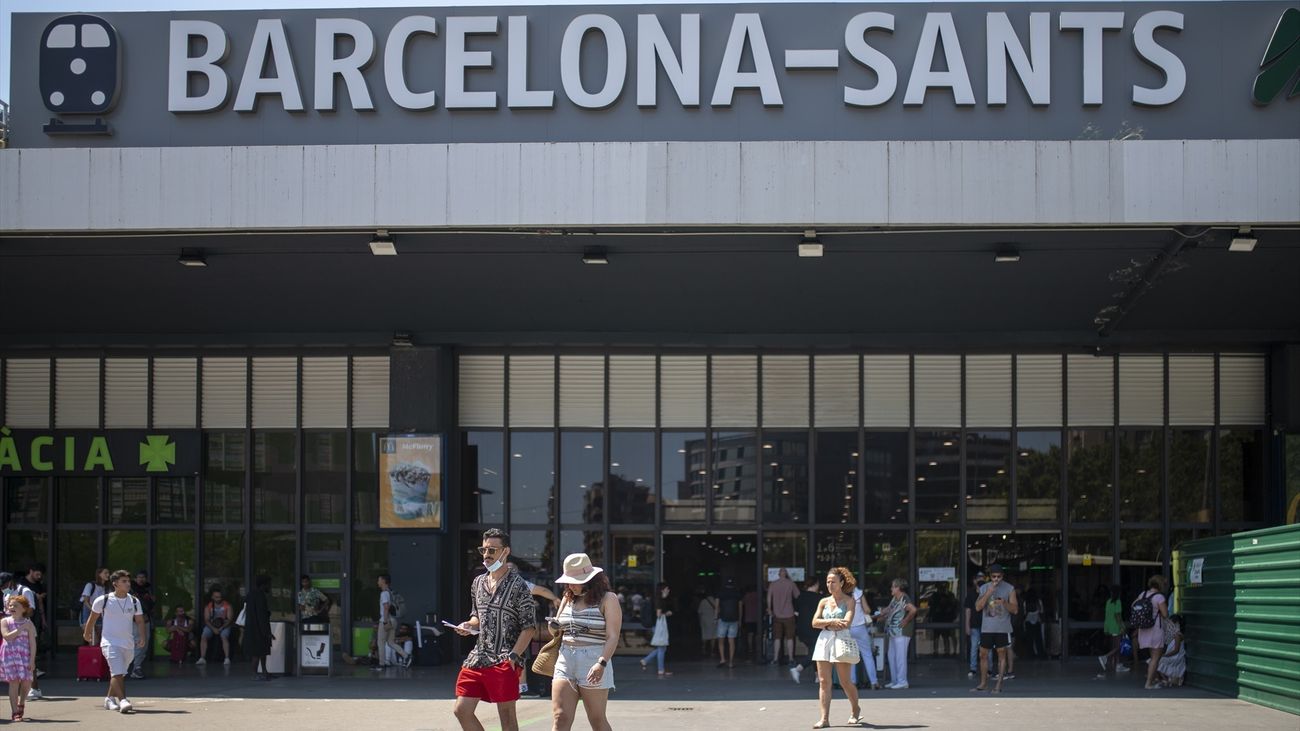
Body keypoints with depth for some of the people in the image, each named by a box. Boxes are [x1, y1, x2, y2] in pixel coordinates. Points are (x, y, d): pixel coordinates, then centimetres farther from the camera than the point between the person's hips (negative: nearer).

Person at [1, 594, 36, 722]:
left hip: (25, 655, 1)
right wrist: (21, 629, -15)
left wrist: (32, 659, -7)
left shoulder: (28, 623, 2)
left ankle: (21, 704, 27)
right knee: (14, 682, -5)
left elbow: (32, 642, 0)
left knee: (26, 682, -2)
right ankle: (15, 713, 0)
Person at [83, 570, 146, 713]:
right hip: (110, 642, -5)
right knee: (117, 672, -21)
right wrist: (87, 633, 19)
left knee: (119, 674, 15)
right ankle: (122, 700, -27)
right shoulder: (103, 600, -6)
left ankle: (110, 699, 32)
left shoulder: (134, 601, 3)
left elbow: (139, 621, 9)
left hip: (128, 644, 5)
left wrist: (142, 637, -6)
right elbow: (92, 618, 9)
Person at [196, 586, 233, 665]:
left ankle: (227, 658, -35)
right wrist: (213, 629, -21)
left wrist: (221, 628, -21)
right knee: (203, 636, -24)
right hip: (211, 626, 2)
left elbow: (230, 619, -7)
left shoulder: (227, 606, -2)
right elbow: (206, 620, -4)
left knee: (224, 637, -32)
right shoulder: (208, 607, 3)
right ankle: (202, 658, -28)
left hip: (224, 625, -2)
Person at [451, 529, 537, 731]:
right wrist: (469, 626, 4)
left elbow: (528, 628, -8)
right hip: (477, 658, 7)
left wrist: (512, 657, -17)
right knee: (462, 711, 3)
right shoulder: (478, 582, 14)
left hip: (503, 661, -7)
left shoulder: (517, 585, -6)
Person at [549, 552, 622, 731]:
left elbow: (612, 637, -12)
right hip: (565, 662, 5)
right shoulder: (568, 599, 15)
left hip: (593, 663, -5)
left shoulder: (608, 599, -4)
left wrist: (602, 663, -26)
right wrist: (554, 628, 1)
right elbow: (558, 631, 26)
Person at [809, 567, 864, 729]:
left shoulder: (849, 601, 1)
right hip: (824, 641, 4)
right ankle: (825, 718, -5)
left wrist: (826, 624, -5)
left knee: (844, 681, 1)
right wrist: (832, 621, -11)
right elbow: (815, 622, 3)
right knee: (824, 682, -3)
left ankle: (856, 710, 26)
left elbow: (846, 623, -12)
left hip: (841, 641, -4)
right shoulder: (824, 602, 14)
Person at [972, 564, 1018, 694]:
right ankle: (983, 683, 15)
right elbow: (978, 607, -2)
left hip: (1003, 628, -3)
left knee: (1002, 654, -1)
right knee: (983, 654, 5)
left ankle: (999, 684, 1)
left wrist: (1004, 603, -20)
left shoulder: (1009, 589, 1)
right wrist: (988, 593, -13)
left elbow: (1015, 609, -1)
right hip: (986, 628, 3)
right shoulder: (984, 588, 7)